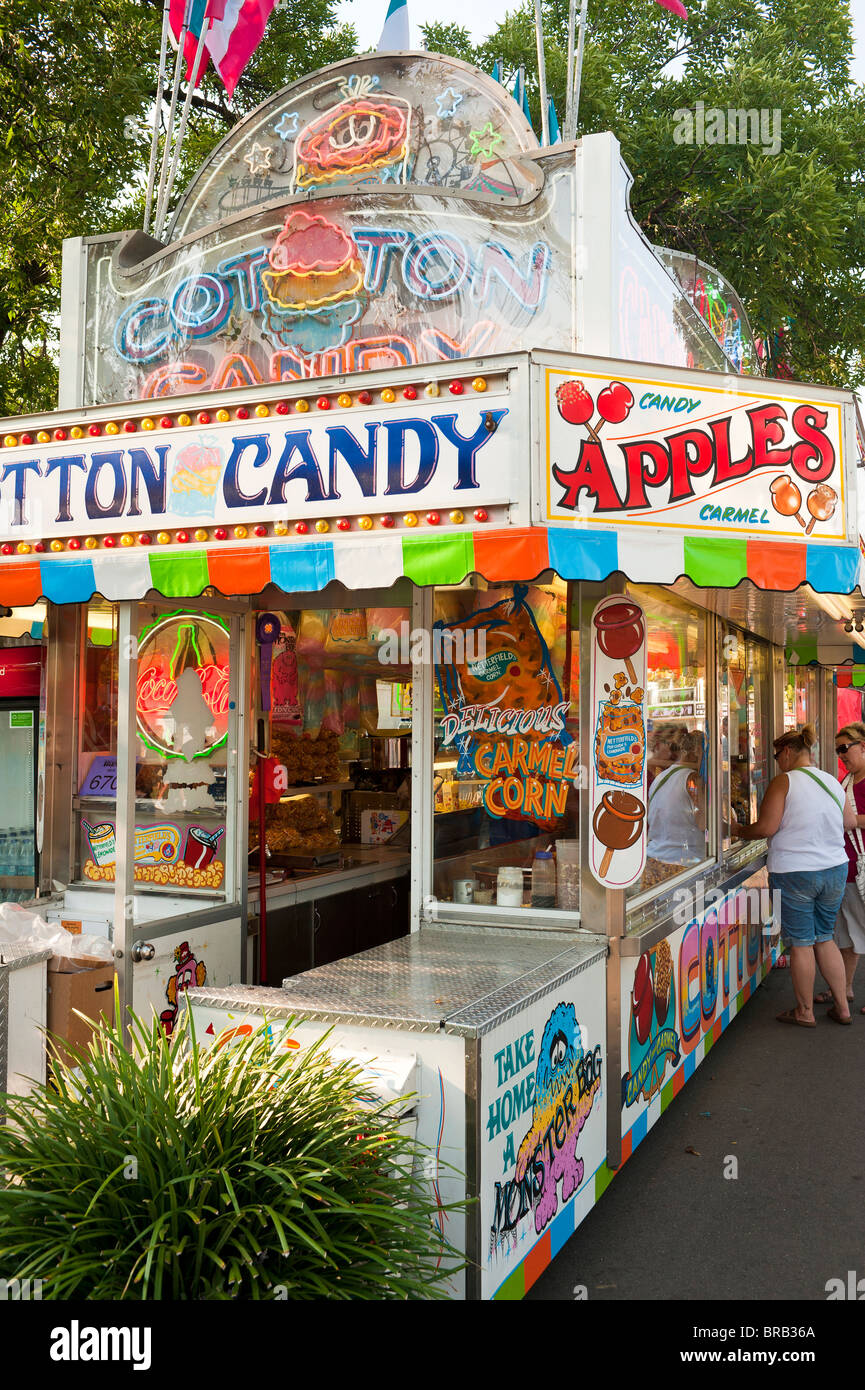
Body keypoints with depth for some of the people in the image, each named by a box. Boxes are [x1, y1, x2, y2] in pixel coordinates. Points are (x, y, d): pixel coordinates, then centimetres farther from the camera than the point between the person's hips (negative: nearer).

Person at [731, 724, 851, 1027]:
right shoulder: (834, 783, 8)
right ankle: (842, 1007, 22)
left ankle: (805, 1011, 15)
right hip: (834, 869, 6)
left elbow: (766, 827, -17)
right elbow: (849, 824, 19)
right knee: (824, 939, 18)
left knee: (801, 943, 4)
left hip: (793, 873, -6)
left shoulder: (784, 781, -12)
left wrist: (739, 831, 1)